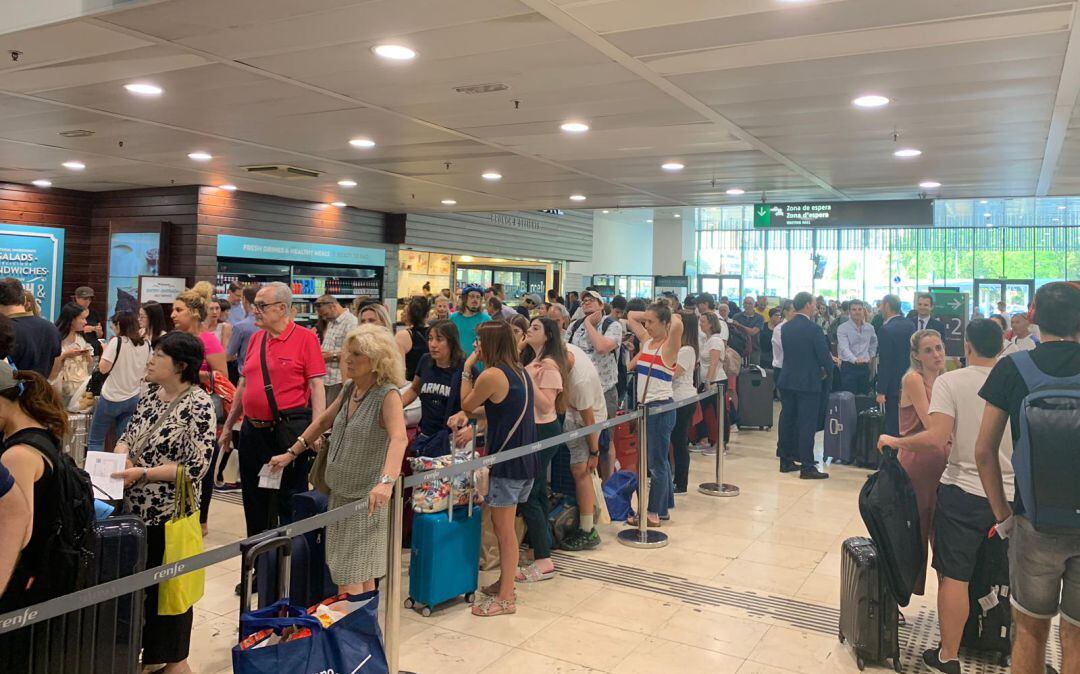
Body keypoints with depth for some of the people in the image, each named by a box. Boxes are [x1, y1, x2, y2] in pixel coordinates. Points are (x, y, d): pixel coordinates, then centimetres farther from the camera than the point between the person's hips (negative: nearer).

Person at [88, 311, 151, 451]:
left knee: (95, 440, 6)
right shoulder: (146, 344, 4)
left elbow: (103, 368, -14)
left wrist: (104, 352, 1)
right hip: (134, 398, 5)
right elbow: (146, 370, 14)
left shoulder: (117, 341, -12)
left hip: (112, 398, -5)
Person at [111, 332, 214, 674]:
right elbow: (128, 435, 14)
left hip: (169, 513, -7)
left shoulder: (199, 405, -16)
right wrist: (122, 454, -8)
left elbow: (196, 466, -19)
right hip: (135, 508, 7)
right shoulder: (152, 394, 7)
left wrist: (142, 473, -21)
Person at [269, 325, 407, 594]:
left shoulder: (387, 394, -18)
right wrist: (290, 453, 19)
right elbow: (323, 422, 20)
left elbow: (399, 439, -34)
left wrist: (386, 481, -48)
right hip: (340, 492, 7)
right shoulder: (349, 388, 5)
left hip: (366, 498, -7)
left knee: (351, 577, -4)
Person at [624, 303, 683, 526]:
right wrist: (649, 315, 9)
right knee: (660, 459, 16)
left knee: (657, 461, -1)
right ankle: (664, 506, 26)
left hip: (661, 408, -8)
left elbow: (678, 325, -34)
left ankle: (653, 513, 6)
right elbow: (630, 316, 20)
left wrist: (674, 317, -13)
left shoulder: (669, 346, -13)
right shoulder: (647, 340, 9)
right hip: (645, 406, 8)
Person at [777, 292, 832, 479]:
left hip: (787, 381, 7)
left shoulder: (785, 327, 5)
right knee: (807, 424, -2)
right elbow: (824, 355, -12)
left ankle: (786, 461, 19)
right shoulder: (813, 328, -15)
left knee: (787, 421, 12)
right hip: (808, 382, -6)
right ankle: (807, 467, 0)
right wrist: (828, 373, 9)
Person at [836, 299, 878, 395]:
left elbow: (874, 342, 27)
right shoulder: (842, 328, -12)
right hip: (848, 366, -5)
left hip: (865, 366, 5)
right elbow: (844, 348, -25)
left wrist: (871, 355, 15)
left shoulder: (869, 328, 5)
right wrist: (855, 360, -41)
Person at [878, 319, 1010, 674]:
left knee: (954, 577, 4)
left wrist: (893, 442, -8)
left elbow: (936, 439, -22)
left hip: (964, 490, -4)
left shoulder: (951, 382, -12)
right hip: (1009, 494, 4)